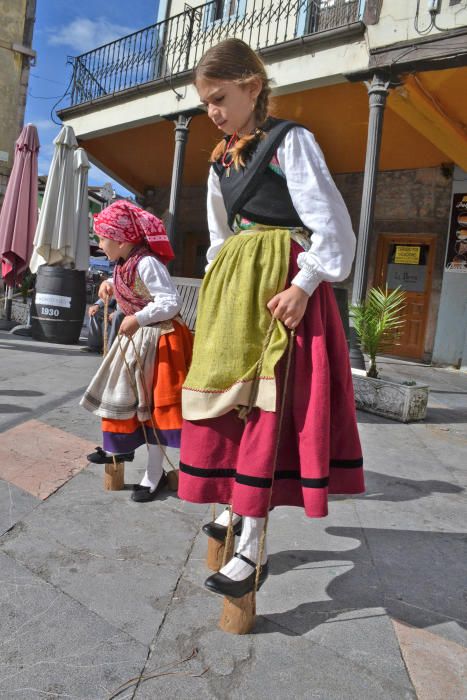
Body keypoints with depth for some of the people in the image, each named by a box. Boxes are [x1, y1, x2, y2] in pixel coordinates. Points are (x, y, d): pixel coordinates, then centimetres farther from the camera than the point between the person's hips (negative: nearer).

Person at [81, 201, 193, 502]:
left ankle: (155, 474, 13)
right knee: (124, 392, 20)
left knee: (152, 404, -1)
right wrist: (110, 284, 10)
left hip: (158, 339, -10)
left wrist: (137, 319, -30)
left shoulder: (147, 263, -23)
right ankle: (120, 448, 42)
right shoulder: (125, 265, 6)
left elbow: (172, 302, -28)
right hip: (136, 338, 10)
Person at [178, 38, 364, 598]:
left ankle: (253, 550, -3)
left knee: (266, 406, -10)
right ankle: (240, 506, 26)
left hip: (280, 284, -8)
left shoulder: (288, 141, -5)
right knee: (225, 398, 9)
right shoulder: (220, 160, 16)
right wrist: (217, 283, 11)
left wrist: (302, 285, -19)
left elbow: (331, 224, -12)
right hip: (231, 287, 8)